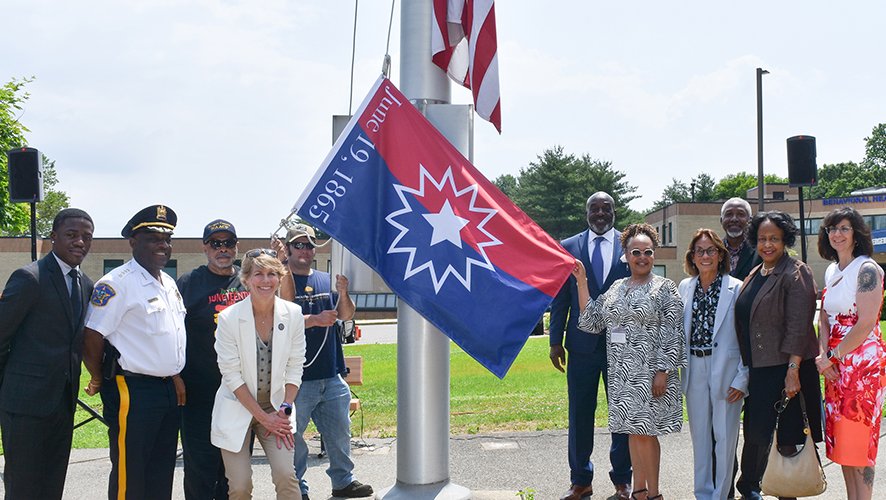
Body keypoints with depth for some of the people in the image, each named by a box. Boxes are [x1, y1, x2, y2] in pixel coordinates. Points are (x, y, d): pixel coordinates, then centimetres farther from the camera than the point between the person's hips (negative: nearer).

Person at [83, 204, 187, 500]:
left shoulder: (169, 284, 14)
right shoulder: (117, 283, -13)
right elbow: (92, 338, -15)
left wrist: (175, 376, 14)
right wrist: (99, 381, -5)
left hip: (168, 389, 8)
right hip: (132, 391, -8)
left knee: (162, 475, 15)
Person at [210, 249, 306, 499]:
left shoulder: (293, 314, -6)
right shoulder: (229, 317, -14)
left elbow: (295, 368, 1)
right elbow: (232, 376, -12)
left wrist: (284, 410, -7)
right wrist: (263, 417, -12)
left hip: (275, 408, 2)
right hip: (238, 410, -2)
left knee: (286, 475, -14)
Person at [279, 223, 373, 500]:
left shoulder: (327, 280, 12)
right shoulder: (281, 281, -4)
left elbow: (345, 315, 6)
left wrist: (343, 293, -11)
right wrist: (315, 320, -22)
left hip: (332, 373, 6)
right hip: (298, 376, -5)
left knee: (340, 431, 15)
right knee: (294, 436, 3)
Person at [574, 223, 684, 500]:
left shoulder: (665, 288, -4)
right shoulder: (616, 288, 10)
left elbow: (672, 333, -8)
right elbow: (591, 322, 6)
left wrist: (663, 372, -15)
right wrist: (582, 282, 2)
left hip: (650, 371, -5)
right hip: (622, 372, 5)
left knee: (644, 432, -2)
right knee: (633, 431, 12)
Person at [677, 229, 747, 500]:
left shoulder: (736, 288, -7)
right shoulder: (685, 287, 7)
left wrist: (742, 379, -10)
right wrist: (679, 370, 7)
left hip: (726, 371, -4)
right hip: (694, 371, 4)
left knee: (725, 435, 3)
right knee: (699, 434, 12)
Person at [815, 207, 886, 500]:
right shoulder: (831, 272, 13)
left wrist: (832, 357, -12)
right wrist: (823, 355, -3)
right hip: (835, 365, 8)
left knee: (858, 441, -3)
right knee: (840, 440, 11)